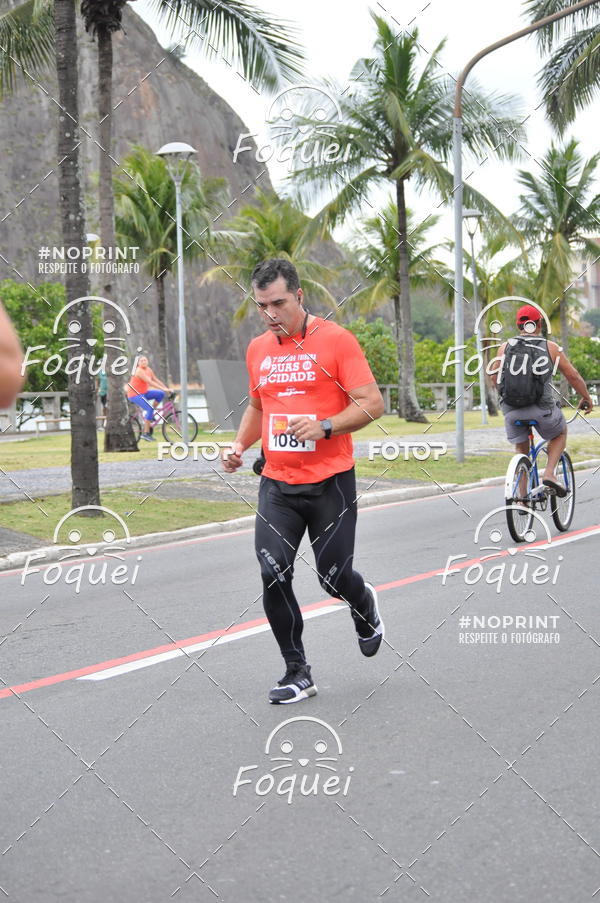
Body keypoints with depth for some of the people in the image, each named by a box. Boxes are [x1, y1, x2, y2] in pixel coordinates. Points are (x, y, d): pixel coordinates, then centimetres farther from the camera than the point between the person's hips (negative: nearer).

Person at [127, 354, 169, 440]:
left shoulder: (149, 370, 6)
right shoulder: (139, 371, -20)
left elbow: (156, 380, 7)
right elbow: (150, 382, -28)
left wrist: (166, 388, -4)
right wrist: (163, 389, -31)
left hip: (143, 392, 9)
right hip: (134, 394, -9)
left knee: (161, 394, -5)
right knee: (150, 408, -23)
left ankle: (150, 414, 4)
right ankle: (146, 433, -20)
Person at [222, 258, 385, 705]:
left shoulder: (335, 340, -7)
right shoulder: (258, 350, 10)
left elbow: (372, 403, -9)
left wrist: (323, 427, -22)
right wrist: (240, 444, 8)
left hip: (330, 483, -4)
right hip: (277, 484, 4)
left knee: (334, 575, 1)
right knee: (273, 574, -8)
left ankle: (366, 606, 38)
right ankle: (297, 672, 6)